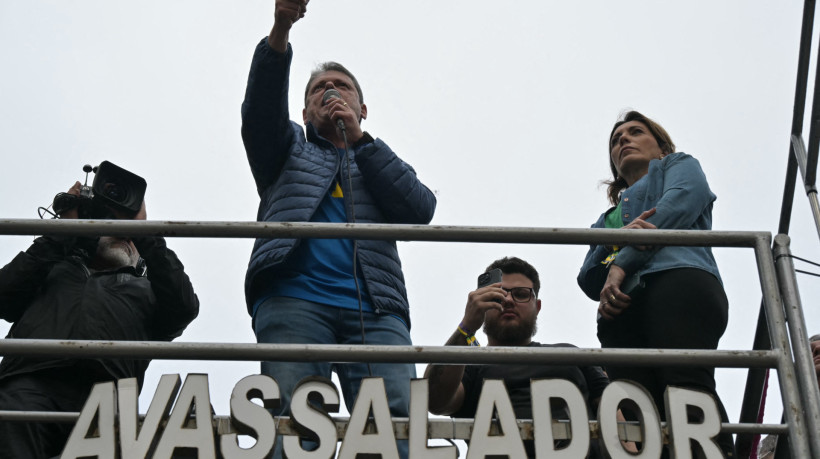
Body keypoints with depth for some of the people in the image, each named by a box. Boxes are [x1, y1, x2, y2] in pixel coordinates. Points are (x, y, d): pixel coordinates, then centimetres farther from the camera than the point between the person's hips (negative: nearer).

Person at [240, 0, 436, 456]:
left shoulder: (385, 164, 33)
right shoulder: (290, 149, 32)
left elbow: (420, 209, 10)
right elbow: (262, 110, 9)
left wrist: (359, 138, 8)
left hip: (375, 309, 1)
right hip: (294, 298, -1)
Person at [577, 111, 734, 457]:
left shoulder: (679, 165, 31)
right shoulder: (608, 219, 42)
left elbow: (679, 205, 6)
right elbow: (588, 282, 24)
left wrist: (622, 263, -1)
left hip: (677, 277, -4)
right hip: (621, 308, 4)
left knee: (686, 384, -30)